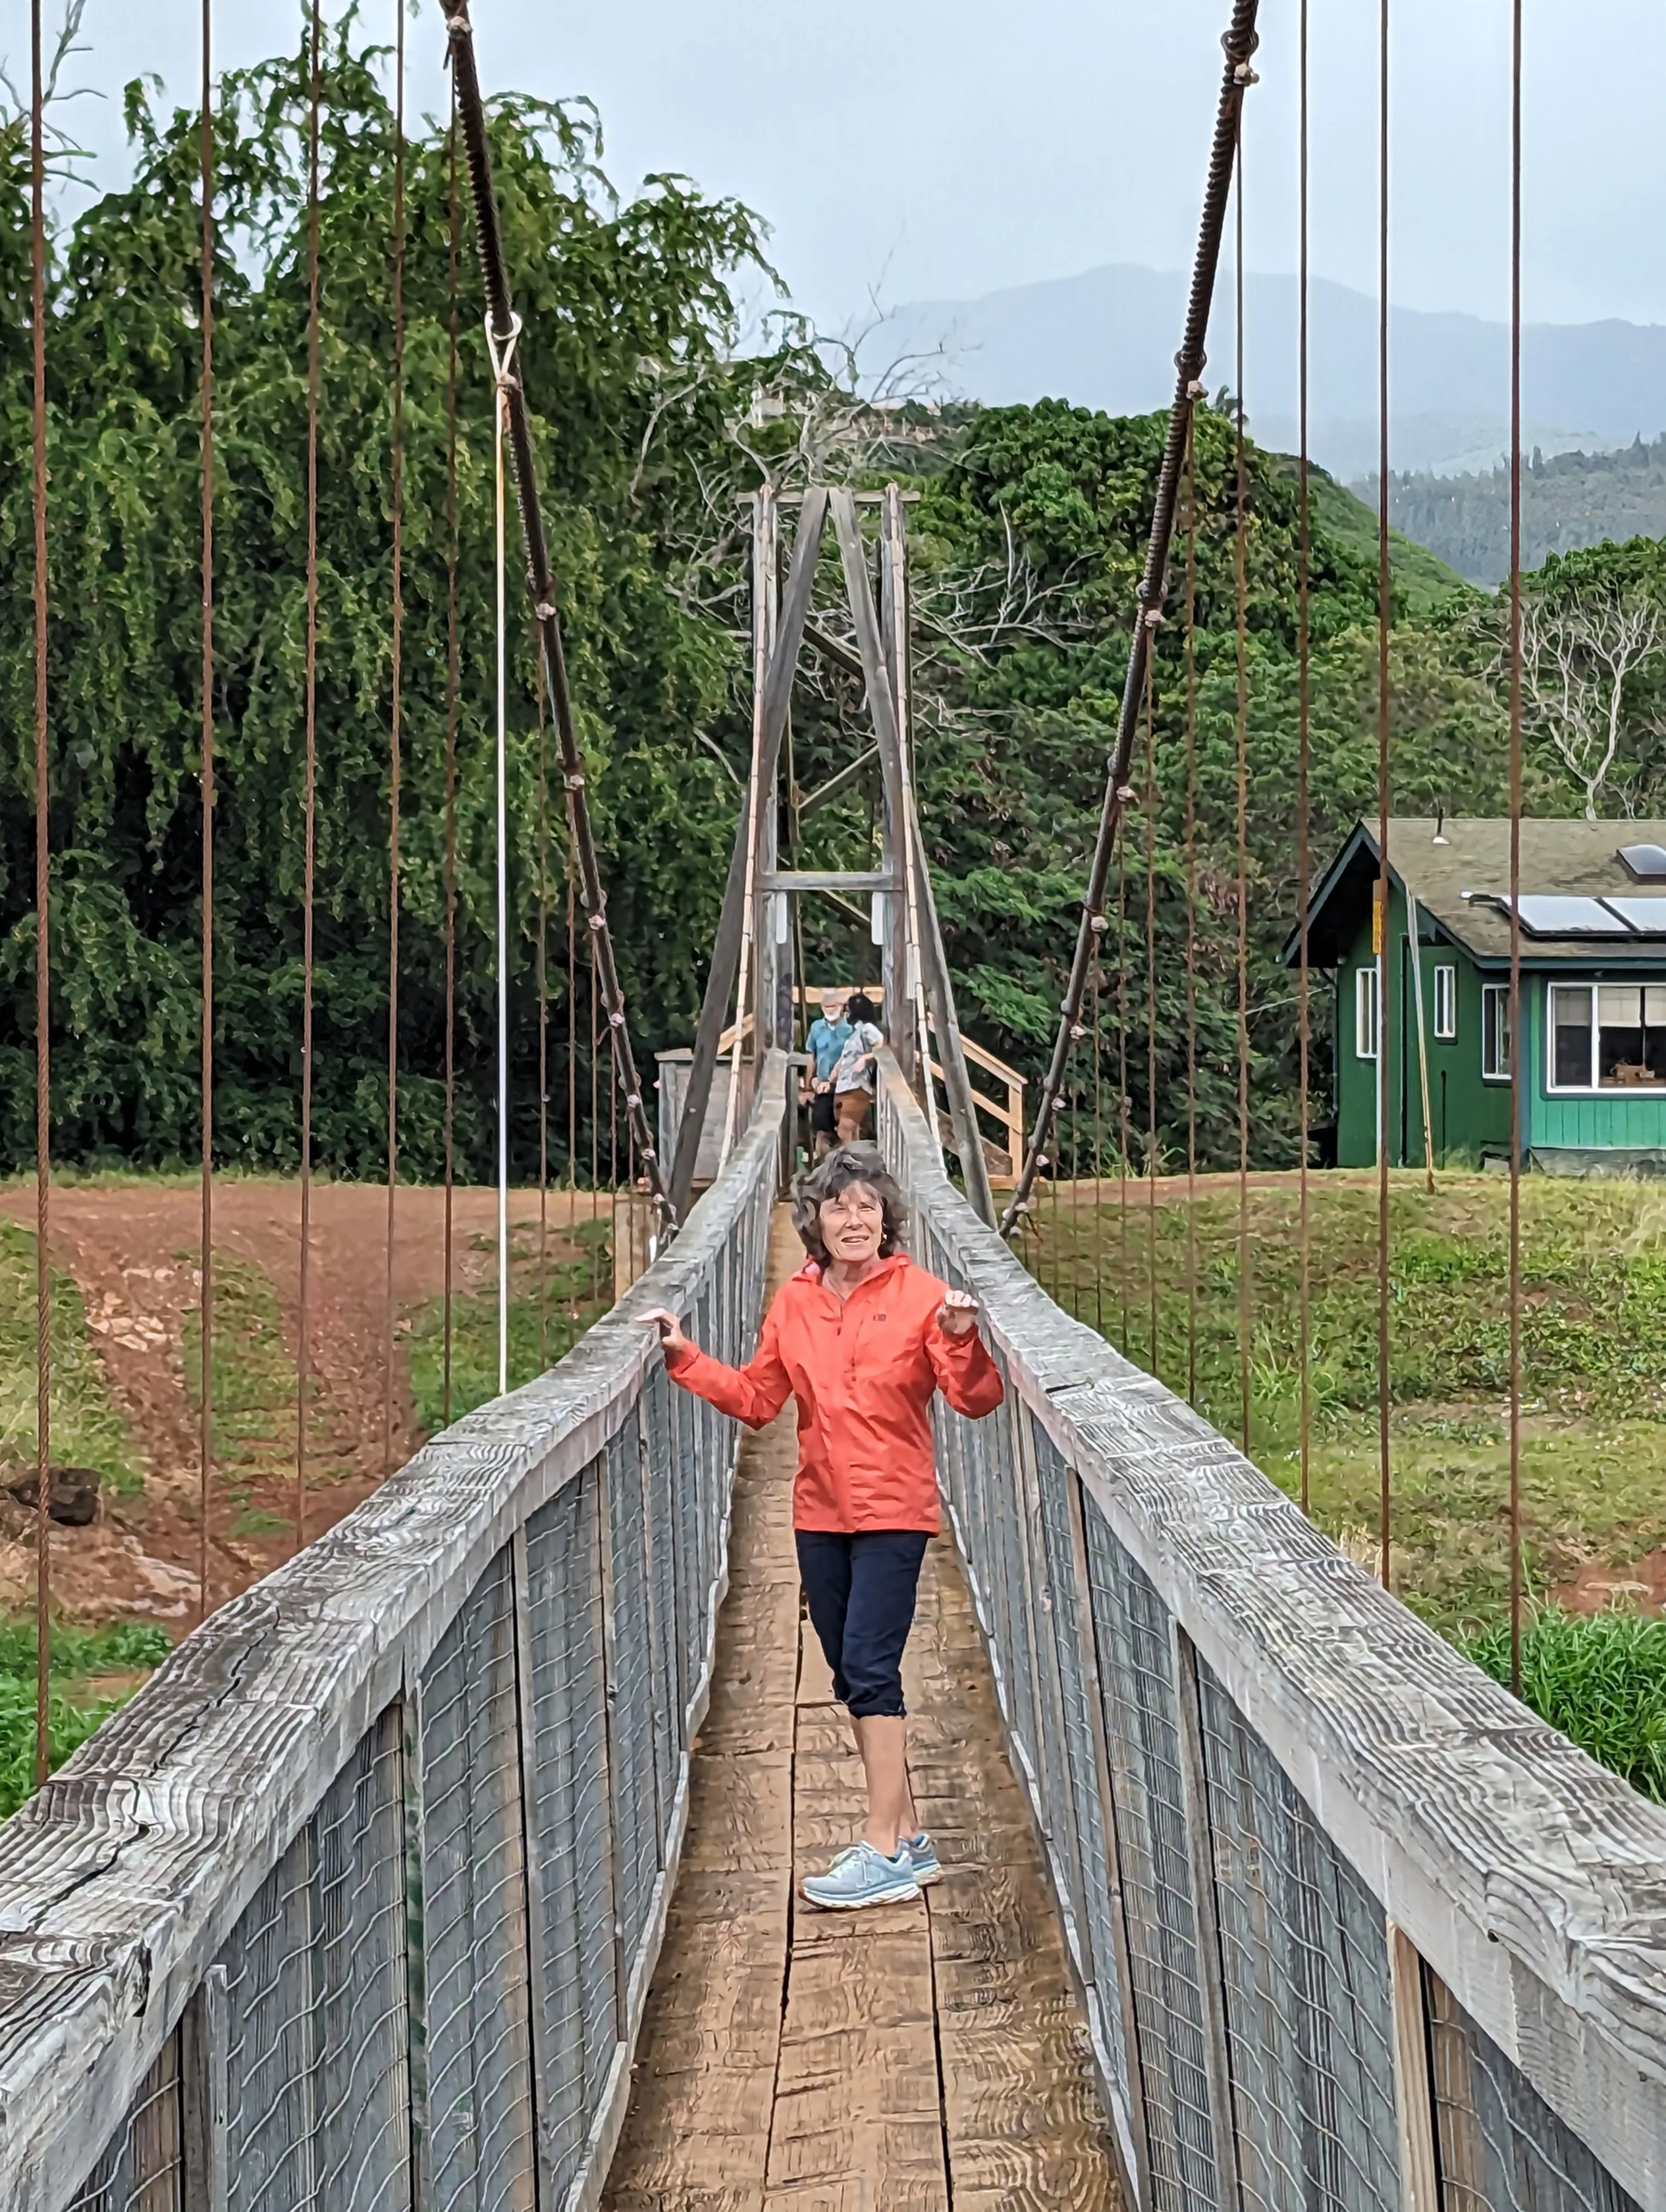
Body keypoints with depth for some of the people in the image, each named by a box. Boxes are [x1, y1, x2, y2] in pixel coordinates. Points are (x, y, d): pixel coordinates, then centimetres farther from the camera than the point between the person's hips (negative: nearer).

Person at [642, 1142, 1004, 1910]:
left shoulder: (919, 1294, -7)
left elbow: (976, 1401, -12)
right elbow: (755, 1397, 14)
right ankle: (907, 1837, 23)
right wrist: (685, 1358, 7)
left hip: (894, 1512, -6)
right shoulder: (794, 1303, 8)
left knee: (869, 1667, -12)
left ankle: (884, 1852, -5)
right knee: (852, 1675, 11)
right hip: (820, 1514, 6)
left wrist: (960, 1340, -30)